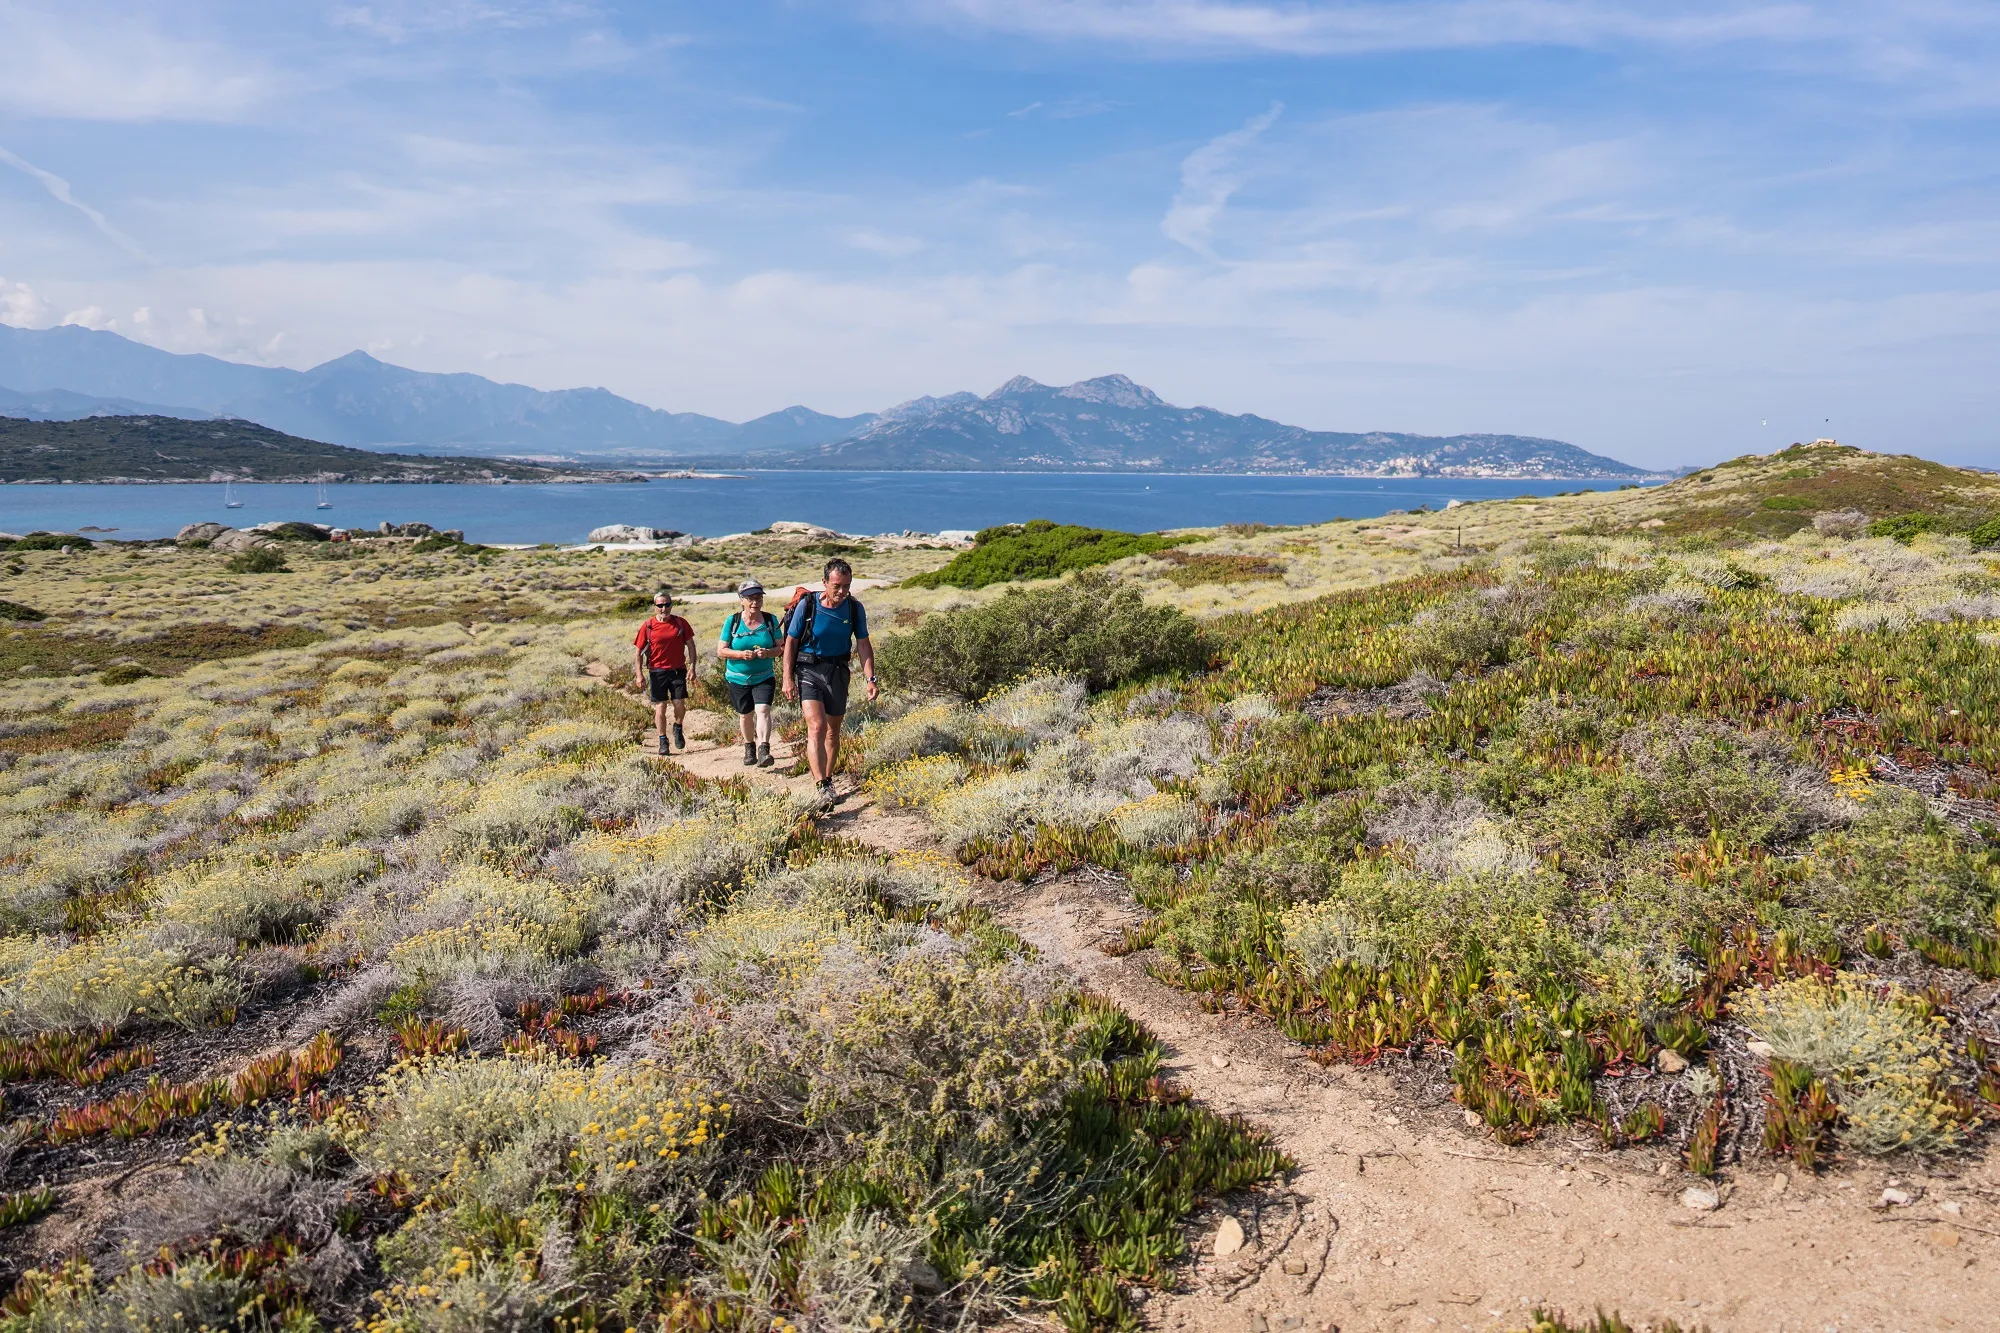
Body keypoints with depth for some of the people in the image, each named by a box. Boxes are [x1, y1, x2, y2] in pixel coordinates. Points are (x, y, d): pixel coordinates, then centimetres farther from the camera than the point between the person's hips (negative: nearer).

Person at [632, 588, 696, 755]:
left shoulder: (680, 623, 1)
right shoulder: (648, 627, -4)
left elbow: (690, 645, 9)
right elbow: (637, 652, 1)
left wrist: (692, 666, 0)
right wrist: (639, 675, -6)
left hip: (678, 670, 1)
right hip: (657, 671, -1)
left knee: (679, 705, -6)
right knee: (660, 708, 0)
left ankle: (678, 728, 25)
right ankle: (663, 741, 14)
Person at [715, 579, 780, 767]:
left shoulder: (770, 620, -3)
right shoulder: (732, 621, -6)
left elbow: (781, 646, -1)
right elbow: (720, 651, -6)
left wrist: (768, 652, -23)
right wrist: (741, 654, -23)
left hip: (764, 677, -1)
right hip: (738, 678, 1)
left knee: (763, 709, -20)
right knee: (745, 715, 14)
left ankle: (764, 750, -27)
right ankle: (749, 747, 36)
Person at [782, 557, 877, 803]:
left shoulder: (855, 608, -5)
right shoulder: (807, 605, -12)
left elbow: (863, 645, 1)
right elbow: (791, 642, -5)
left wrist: (870, 678, -9)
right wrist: (788, 678, -8)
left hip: (838, 672, 3)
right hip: (808, 671, -3)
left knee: (832, 731, 13)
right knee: (816, 727, -18)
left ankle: (828, 780, 31)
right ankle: (822, 788, -23)